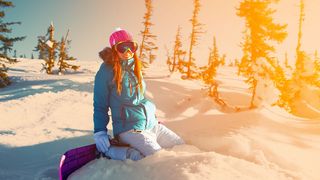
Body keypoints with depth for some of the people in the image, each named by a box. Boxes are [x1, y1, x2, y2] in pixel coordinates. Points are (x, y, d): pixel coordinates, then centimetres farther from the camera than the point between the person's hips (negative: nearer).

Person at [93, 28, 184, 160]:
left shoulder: (135, 68, 12)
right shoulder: (106, 71, -7)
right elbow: (100, 105, -3)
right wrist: (100, 132, -11)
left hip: (152, 124, 7)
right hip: (129, 128, -7)